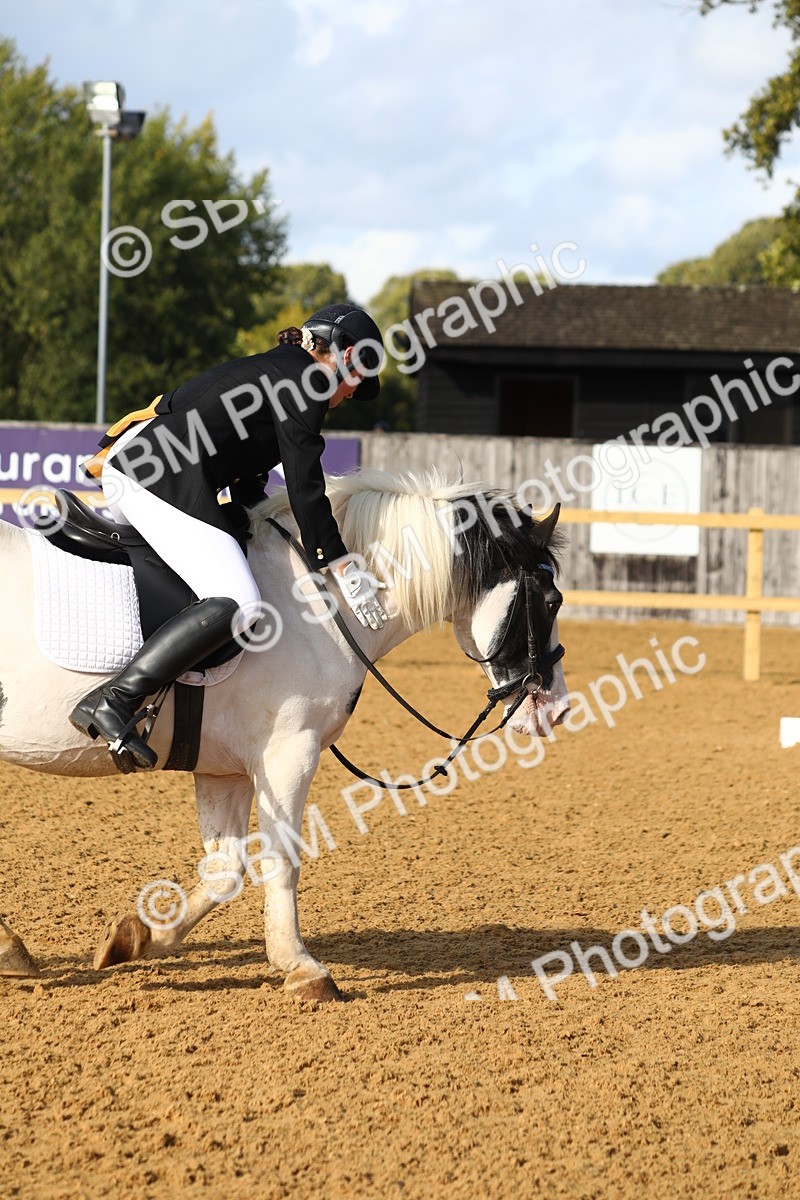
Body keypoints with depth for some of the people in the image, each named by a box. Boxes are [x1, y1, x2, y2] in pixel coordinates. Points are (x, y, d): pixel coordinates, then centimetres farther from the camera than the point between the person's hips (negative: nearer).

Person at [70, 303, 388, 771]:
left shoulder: (265, 369, 26)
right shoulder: (302, 383, -2)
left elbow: (247, 477, 32)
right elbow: (305, 487, -6)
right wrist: (342, 565, -1)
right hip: (167, 484, -11)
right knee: (237, 606, -22)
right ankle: (113, 703, -30)